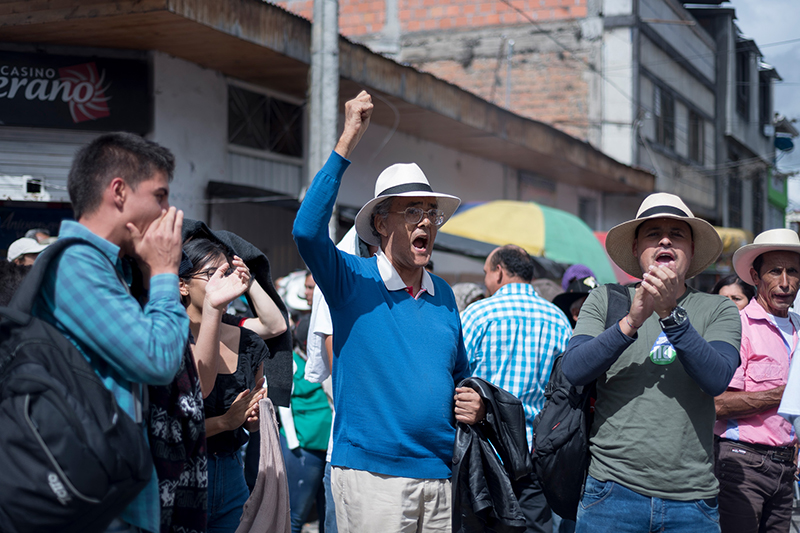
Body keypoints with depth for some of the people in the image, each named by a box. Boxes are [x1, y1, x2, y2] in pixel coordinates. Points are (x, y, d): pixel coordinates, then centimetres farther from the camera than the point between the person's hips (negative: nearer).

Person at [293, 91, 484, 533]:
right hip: (372, 475, -5)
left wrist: (473, 402, 2)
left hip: (440, 475, 5)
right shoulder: (353, 280, -2)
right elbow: (307, 230, -22)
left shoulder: (443, 295, 13)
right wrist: (347, 142, -23)